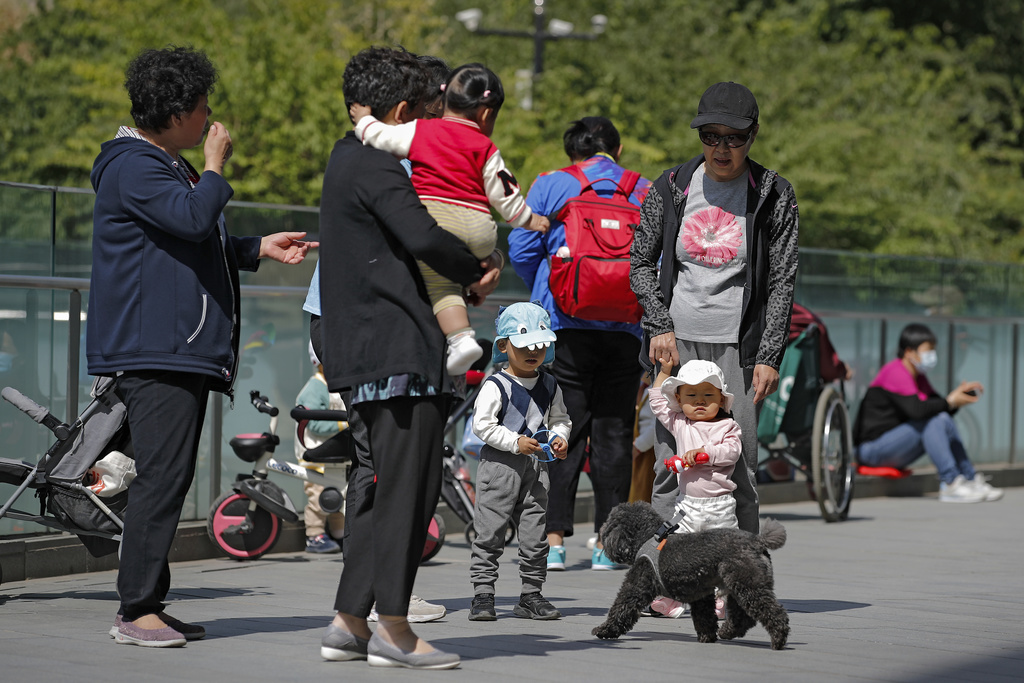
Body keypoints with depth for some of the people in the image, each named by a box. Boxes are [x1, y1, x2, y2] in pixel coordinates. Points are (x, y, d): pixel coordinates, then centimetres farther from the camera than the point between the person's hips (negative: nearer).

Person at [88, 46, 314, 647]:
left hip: (186, 350, 11)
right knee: (162, 474, -14)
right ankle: (136, 610, -14)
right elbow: (192, 218, -26)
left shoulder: (167, 166, 24)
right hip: (154, 349, -11)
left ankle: (151, 605, 12)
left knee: (171, 477, 9)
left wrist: (260, 249, 26)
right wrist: (215, 167, -10)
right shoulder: (134, 167, -11)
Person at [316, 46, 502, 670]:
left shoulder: (349, 161, 19)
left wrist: (473, 266, 8)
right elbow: (422, 236, -25)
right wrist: (477, 272, -8)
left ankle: (349, 622, 15)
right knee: (408, 482, -6)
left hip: (358, 350, 10)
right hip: (399, 347, -10)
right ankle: (394, 630, -4)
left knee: (377, 482, 14)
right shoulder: (375, 167, -12)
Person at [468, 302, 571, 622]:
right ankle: (482, 594, 0)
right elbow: (483, 424, -13)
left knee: (534, 535, 7)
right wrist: (516, 443, -18)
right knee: (490, 533, -3)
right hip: (500, 464, -5)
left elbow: (559, 419, 18)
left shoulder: (550, 386, 10)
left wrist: (559, 438, -3)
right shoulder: (495, 386, -9)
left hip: (536, 465, 5)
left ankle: (531, 595, 15)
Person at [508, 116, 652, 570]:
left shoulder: (549, 185, 4)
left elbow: (521, 250, -1)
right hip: (625, 328, 1)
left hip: (564, 324, -1)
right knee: (613, 433, 6)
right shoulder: (646, 193, 9)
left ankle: (554, 540, -3)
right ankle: (606, 544, 5)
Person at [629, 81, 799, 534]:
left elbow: (782, 281, 0)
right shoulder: (671, 187, 5)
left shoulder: (774, 196, 0)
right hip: (677, 341, 1)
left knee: (738, 468, -4)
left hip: (738, 344, -1)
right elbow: (641, 262, 10)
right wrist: (660, 327, -4)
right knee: (670, 465, -2)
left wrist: (769, 356, -7)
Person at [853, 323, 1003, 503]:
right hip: (871, 449, -10)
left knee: (945, 421, 3)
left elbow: (938, 406, 13)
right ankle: (950, 484, -26)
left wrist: (959, 395, -5)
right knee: (933, 421, -23)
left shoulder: (918, 377, 15)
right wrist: (949, 402, -21)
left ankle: (971, 479, 0)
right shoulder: (896, 372, -17)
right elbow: (915, 409, -31)